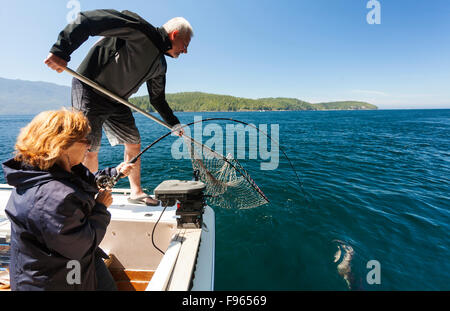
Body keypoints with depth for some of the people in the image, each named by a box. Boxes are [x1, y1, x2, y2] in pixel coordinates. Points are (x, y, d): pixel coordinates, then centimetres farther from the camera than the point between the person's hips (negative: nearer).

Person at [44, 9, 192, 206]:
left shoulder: (160, 65, 8)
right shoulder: (139, 29, -18)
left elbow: (157, 98, 16)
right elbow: (89, 20, -25)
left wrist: (174, 124, 14)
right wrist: (61, 51, -32)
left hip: (117, 101, 8)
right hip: (89, 91, -8)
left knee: (134, 144, 7)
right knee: (90, 149, -7)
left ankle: (136, 192, 20)